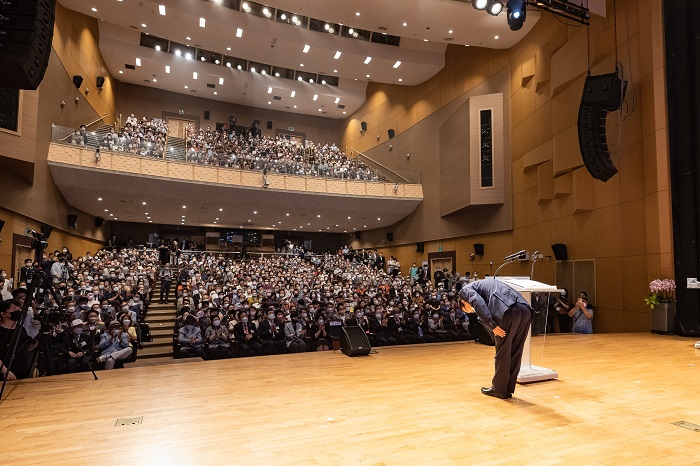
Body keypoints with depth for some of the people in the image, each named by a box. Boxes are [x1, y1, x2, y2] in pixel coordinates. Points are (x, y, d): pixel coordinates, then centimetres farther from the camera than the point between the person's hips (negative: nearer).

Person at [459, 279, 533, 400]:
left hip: (509, 311, -8)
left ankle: (499, 389, 21)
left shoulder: (466, 289, 17)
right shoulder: (485, 284, 40)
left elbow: (478, 303, -6)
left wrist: (492, 326, -7)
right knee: (515, 352, 16)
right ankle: (508, 389, 26)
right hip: (525, 309, 8)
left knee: (502, 352, 7)